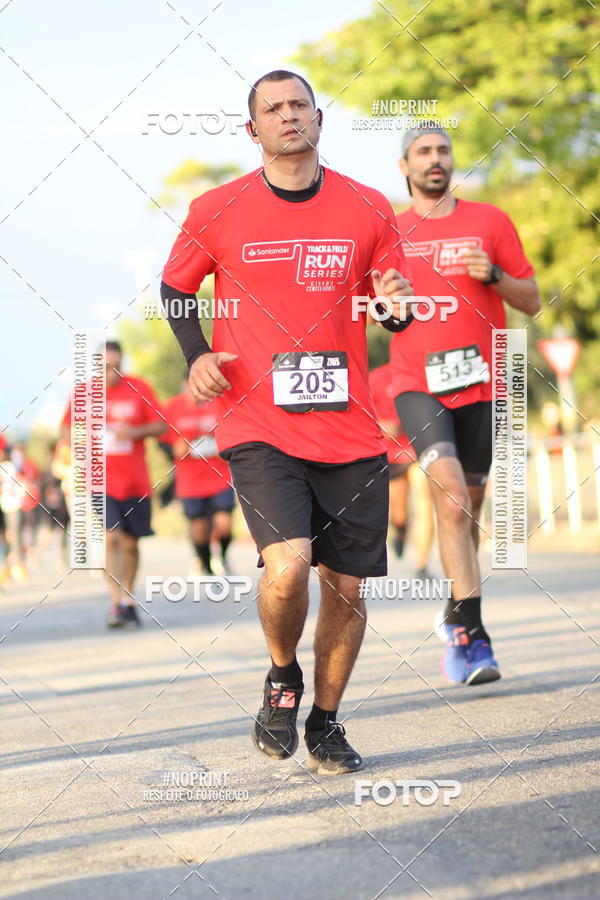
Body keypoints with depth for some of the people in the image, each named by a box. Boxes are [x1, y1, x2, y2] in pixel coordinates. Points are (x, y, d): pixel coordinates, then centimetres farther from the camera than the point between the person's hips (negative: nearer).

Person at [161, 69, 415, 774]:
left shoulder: (368, 210, 6)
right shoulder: (217, 211, 2)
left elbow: (399, 312, 15)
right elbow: (175, 288, 16)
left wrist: (399, 306, -9)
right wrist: (197, 356, 0)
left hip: (349, 431, 3)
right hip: (257, 425, -2)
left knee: (346, 586, 5)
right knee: (287, 566, -22)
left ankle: (324, 721, 26)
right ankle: (282, 677, 9)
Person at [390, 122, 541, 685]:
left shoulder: (489, 222, 9)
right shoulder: (388, 232, 9)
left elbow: (532, 302, 9)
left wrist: (494, 276, -9)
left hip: (481, 382, 2)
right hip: (417, 383, -2)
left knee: (468, 504, 9)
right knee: (450, 488, -22)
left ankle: (456, 616, 30)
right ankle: (471, 633, -25)